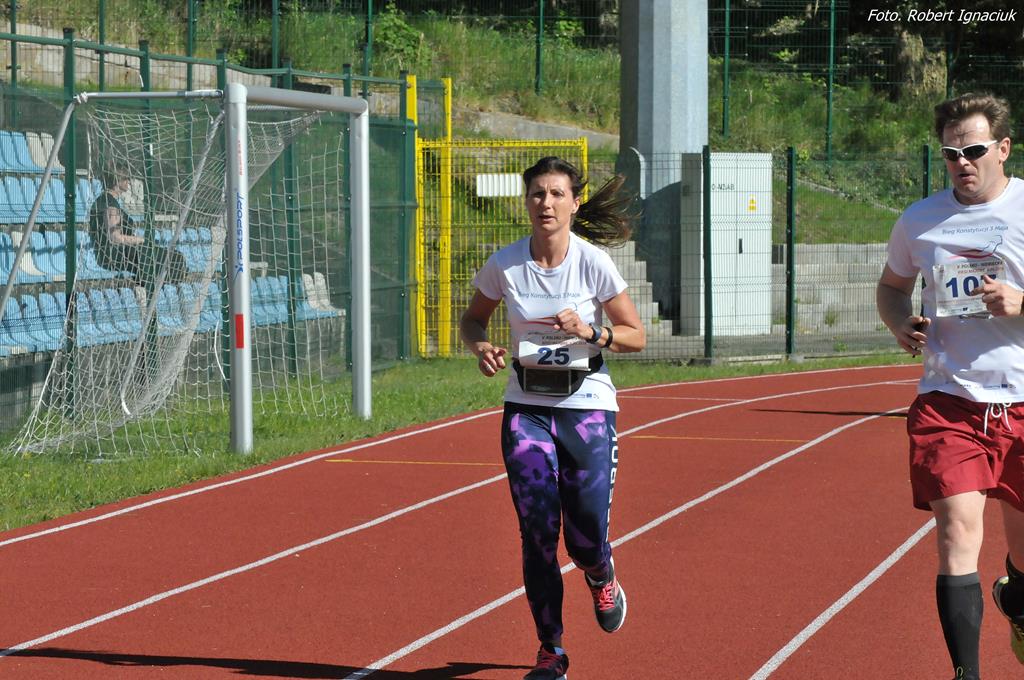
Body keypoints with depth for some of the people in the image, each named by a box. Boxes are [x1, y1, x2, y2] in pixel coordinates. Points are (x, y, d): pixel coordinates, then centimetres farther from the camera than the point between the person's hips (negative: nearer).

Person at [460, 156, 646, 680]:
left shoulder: (594, 262, -9)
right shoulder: (504, 264, -5)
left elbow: (636, 336, -1)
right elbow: (473, 318, 12)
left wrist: (591, 332, -20)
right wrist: (481, 347, -9)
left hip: (587, 406, -1)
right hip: (526, 407, 1)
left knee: (587, 541, -3)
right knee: (537, 534, -6)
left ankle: (602, 580, 36)